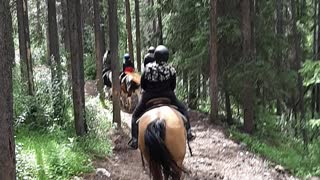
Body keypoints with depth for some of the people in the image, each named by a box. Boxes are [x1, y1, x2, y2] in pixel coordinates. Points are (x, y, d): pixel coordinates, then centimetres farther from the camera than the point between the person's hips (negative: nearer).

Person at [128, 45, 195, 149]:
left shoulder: (148, 68, -11)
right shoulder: (171, 70, -8)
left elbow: (142, 84, -2)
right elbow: (173, 86, 2)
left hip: (149, 98, -1)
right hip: (168, 97, 1)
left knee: (136, 115, 17)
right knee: (183, 110, 24)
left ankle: (134, 140, 9)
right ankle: (188, 133, 23)